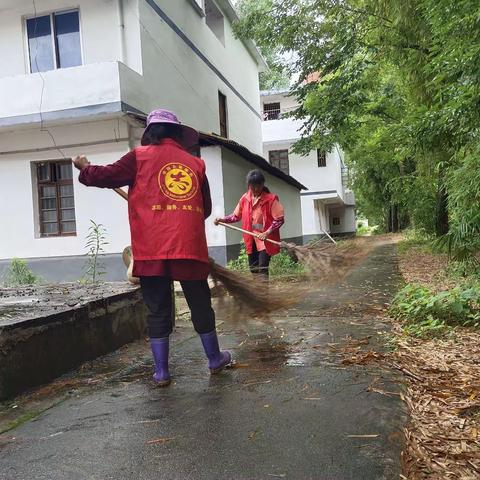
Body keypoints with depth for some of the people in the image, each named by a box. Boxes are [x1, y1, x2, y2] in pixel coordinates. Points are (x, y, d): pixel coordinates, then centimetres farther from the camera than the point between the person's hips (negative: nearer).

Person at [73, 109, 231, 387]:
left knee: (158, 309, 8)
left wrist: (85, 168, 26)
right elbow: (206, 209, 18)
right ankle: (215, 359, 29)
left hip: (152, 249, -1)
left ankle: (162, 372, 14)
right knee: (200, 304, 14)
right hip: (190, 247, 2)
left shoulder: (141, 156, 6)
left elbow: (105, 176, 5)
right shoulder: (195, 163, 14)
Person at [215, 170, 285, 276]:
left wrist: (267, 232, -22)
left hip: (266, 239, -5)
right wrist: (223, 220, -1)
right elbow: (236, 216, 14)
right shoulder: (245, 198, 4)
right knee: (253, 269, 13)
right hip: (251, 240, 5)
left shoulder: (271, 198, -10)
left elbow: (279, 219, -12)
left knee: (262, 269, -12)